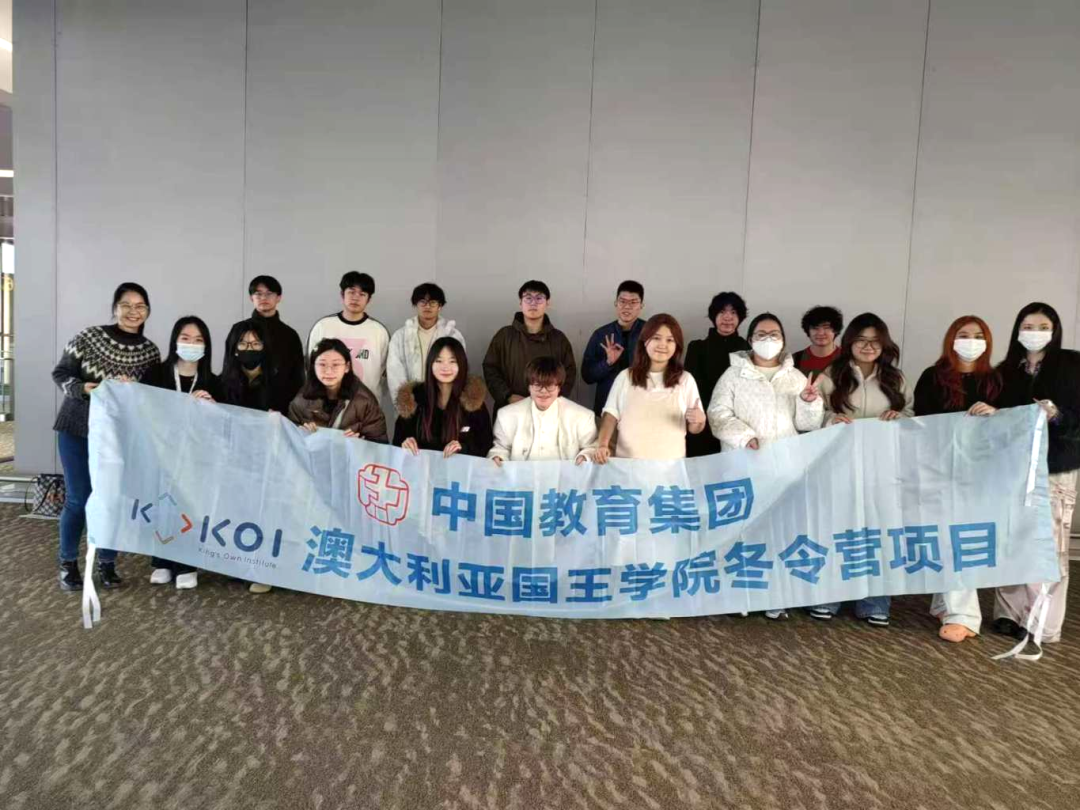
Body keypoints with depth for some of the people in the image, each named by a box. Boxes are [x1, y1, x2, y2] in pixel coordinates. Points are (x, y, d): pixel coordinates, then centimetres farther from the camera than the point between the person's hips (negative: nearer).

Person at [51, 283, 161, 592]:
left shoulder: (150, 352, 0)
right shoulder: (89, 337, -6)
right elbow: (60, 373, -1)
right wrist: (83, 388, -19)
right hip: (77, 428, -2)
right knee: (78, 499, 2)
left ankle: (107, 564, 21)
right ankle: (68, 564, 20)